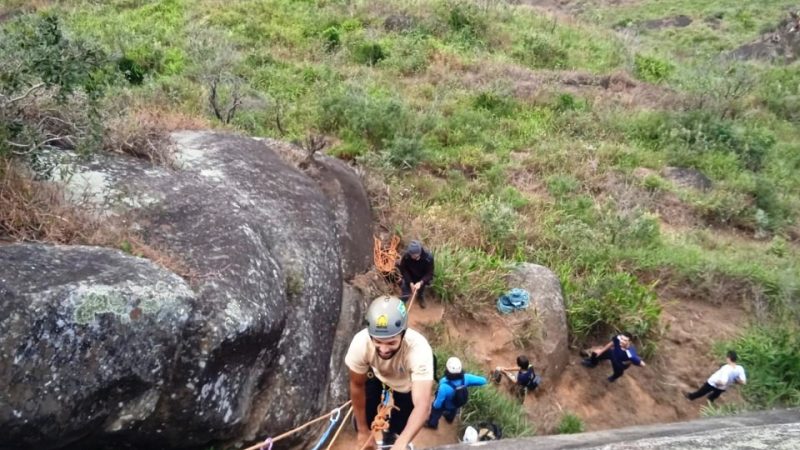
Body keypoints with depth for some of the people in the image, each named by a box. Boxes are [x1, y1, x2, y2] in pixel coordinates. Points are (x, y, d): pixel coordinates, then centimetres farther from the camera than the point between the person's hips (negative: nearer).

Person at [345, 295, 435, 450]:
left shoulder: (419, 350, -43)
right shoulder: (360, 343, -37)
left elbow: (423, 406, -47)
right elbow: (357, 386, -20)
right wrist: (363, 431, -10)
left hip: (409, 385, -1)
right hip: (379, 376, 1)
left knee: (397, 427, -2)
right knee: (361, 425, -4)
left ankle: (391, 433, 34)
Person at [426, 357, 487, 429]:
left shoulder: (444, 387, -48)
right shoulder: (465, 378, -38)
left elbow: (438, 404, -32)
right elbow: (483, 380, -25)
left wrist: (435, 406, -8)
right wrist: (469, 385, -9)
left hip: (444, 405, -4)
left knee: (435, 411, 31)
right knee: (453, 410, 39)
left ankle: (432, 424, 59)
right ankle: (449, 419, 70)